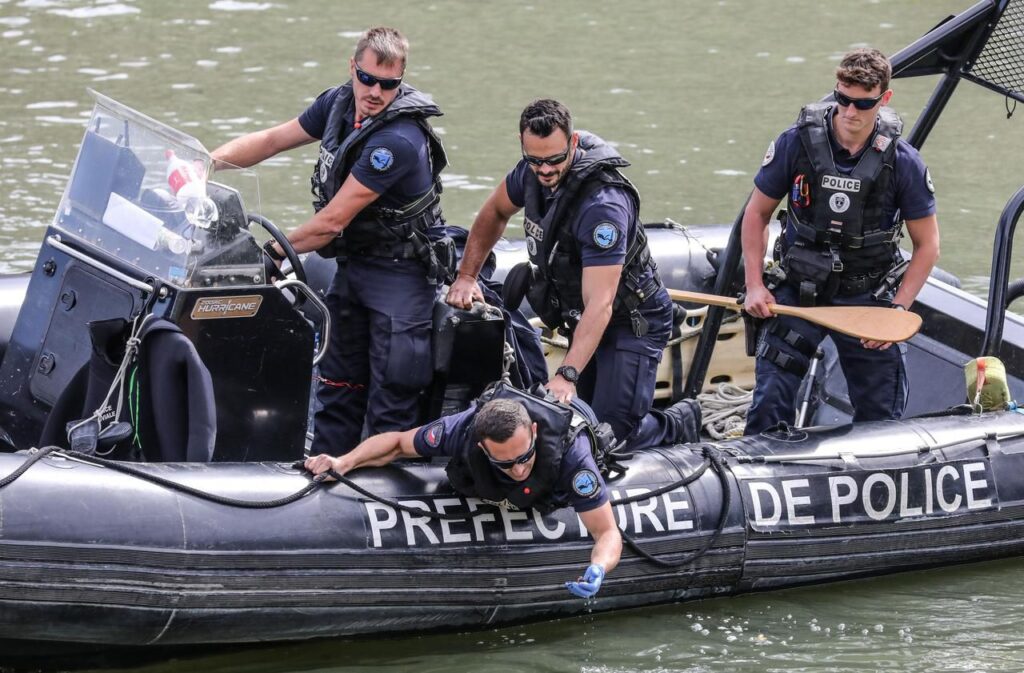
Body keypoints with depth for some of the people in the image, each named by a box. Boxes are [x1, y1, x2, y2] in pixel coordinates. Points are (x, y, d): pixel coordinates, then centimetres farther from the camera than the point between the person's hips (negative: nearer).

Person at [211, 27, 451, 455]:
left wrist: (274, 252, -16)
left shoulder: (397, 140, -28)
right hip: (353, 263, 9)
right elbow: (273, 140, 10)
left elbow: (333, 221, -25)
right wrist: (209, 161, -4)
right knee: (338, 380, 15)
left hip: (400, 271, -8)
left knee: (390, 391, -7)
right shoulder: (339, 103, -2)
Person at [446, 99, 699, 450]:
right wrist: (466, 276, 6)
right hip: (581, 317, 8)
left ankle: (682, 423, 15)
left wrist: (567, 375, -44)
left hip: (633, 320, -8)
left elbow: (599, 304, -37)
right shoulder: (533, 171, -10)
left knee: (613, 433, -16)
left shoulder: (603, 205, -34)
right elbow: (495, 212, 14)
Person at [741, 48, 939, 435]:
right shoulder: (797, 143, -10)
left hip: (867, 298, 0)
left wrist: (897, 310, -9)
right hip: (799, 291, 0)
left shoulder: (903, 162, -11)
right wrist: (754, 286, -4)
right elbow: (757, 214, 3)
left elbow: (927, 244, -1)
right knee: (768, 406, -7)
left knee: (880, 418, 5)